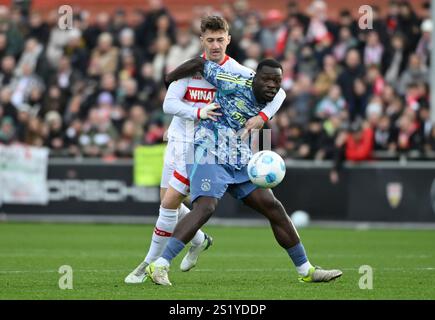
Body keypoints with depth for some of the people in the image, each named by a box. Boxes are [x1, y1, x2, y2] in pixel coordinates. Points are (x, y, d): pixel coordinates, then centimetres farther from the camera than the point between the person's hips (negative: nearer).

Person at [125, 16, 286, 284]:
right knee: (167, 202, 12)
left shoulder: (238, 73, -11)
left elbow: (278, 92, -7)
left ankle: (151, 265, 1)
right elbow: (169, 103, -13)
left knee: (170, 203, -11)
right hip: (177, 139, 5)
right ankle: (199, 240, 39)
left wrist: (262, 116, -26)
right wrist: (198, 112, -31)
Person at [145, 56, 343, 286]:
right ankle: (159, 266, -29)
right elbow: (199, 64, -8)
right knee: (205, 207, -27)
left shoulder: (271, 103, 9)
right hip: (210, 154, -8)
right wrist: (167, 80, 1)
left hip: (240, 162, 8)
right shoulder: (237, 85, -14)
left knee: (273, 208, 5)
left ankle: (306, 271, 13)